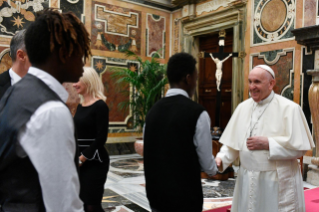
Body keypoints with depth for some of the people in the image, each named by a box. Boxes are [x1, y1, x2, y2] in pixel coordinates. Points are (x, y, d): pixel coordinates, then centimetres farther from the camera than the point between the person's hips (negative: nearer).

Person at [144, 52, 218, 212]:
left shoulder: (153, 111, 1)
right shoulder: (197, 113, -15)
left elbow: (148, 154, 8)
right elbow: (207, 164, -9)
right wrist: (215, 169, 13)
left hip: (156, 195, 6)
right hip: (184, 198, -5)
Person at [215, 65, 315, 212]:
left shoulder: (289, 108, -9)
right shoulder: (243, 107, 4)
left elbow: (300, 147, -11)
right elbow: (233, 142, 6)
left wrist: (268, 144, -18)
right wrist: (221, 158, -10)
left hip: (278, 183, -4)